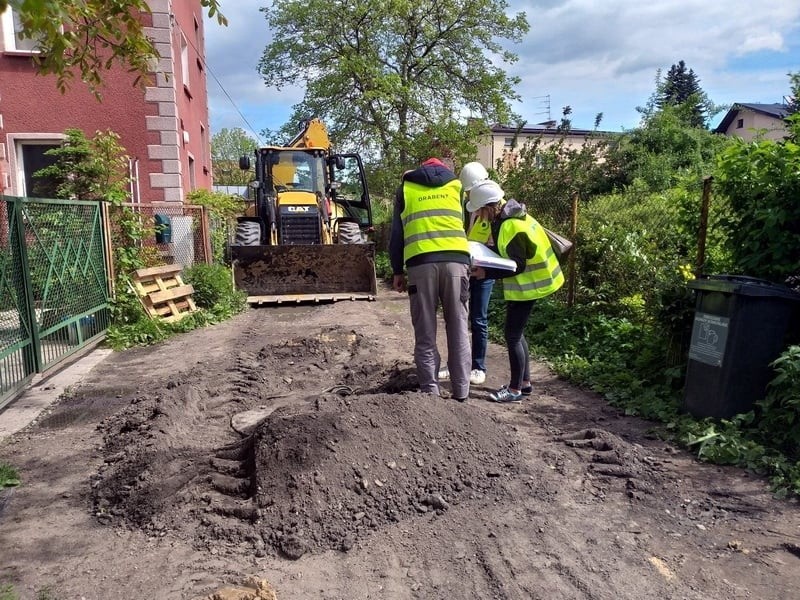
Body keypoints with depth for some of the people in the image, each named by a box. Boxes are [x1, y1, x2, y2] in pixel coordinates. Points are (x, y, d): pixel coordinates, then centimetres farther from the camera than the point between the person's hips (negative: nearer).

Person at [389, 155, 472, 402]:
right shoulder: (456, 184, 22)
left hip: (421, 262, -1)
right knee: (458, 329, 7)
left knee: (425, 333, 5)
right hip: (455, 258, 1)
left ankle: (430, 391, 5)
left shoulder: (405, 188, 20)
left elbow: (396, 233, 16)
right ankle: (461, 392, 10)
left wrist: (397, 271, 18)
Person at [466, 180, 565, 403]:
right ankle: (524, 382, 28)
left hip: (526, 286, -10)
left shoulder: (511, 227, -25)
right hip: (527, 282, 10)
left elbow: (517, 266, -23)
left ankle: (515, 389, 8)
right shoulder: (507, 218, 4)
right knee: (516, 333, 17)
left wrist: (487, 273, -20)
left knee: (512, 335, -3)